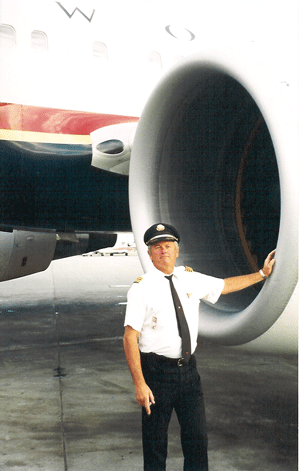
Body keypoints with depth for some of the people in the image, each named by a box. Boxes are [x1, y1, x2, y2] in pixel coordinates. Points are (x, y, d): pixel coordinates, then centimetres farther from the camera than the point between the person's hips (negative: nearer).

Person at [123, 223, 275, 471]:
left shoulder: (191, 279, 5)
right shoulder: (142, 288, -11)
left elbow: (225, 285, 22)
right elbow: (130, 338, -13)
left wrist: (262, 273, 26)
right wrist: (139, 383, -19)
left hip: (188, 367, 5)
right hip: (157, 370, -4)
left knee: (197, 438, 10)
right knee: (155, 442, 6)